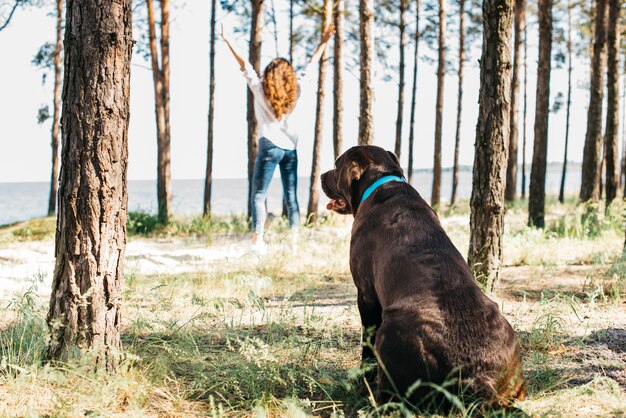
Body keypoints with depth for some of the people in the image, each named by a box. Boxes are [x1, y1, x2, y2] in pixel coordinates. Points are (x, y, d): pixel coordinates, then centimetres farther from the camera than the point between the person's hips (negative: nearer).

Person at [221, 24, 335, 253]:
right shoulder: (294, 91, -1)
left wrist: (227, 42, -6)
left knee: (259, 195, 1)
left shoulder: (260, 91, -8)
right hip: (290, 147, 3)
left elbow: (245, 66, -8)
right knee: (291, 196, 7)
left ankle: (257, 240, -9)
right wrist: (323, 42, 15)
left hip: (270, 146, -3)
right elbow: (310, 66, 7)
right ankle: (295, 240, 4)